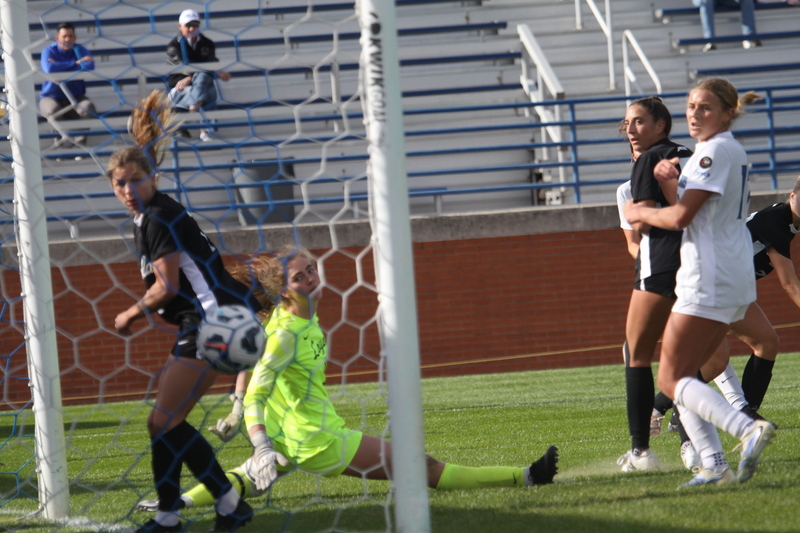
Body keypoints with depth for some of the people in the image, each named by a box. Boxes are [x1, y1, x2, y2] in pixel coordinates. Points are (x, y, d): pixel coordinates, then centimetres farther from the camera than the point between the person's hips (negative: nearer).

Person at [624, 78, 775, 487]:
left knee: (671, 380, -7)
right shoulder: (730, 151, 18)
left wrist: (639, 213, 0)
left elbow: (680, 217, -17)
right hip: (733, 278, 10)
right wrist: (669, 179, 3)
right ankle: (714, 465, 4)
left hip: (709, 280, -10)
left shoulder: (716, 151, -13)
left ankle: (746, 428, -25)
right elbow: (689, 209, 21)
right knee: (683, 375, 13)